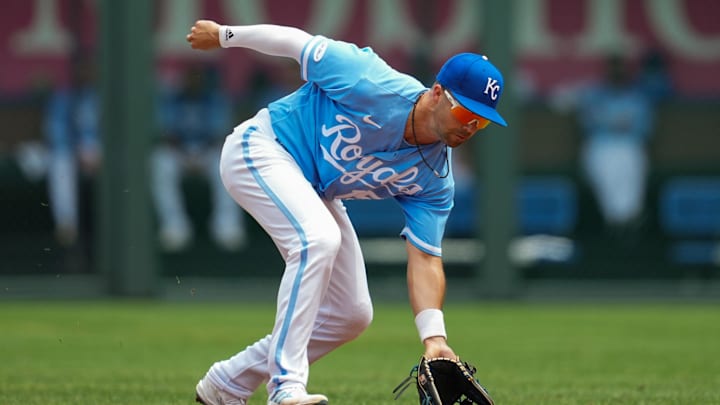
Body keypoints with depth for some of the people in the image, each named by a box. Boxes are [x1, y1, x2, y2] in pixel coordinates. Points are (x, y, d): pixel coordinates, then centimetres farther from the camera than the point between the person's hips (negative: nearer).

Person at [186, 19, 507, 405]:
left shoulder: (434, 180, -12)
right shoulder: (374, 85, -29)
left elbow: (425, 259, -13)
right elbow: (299, 43, -17)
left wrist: (433, 337, -27)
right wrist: (224, 34, -5)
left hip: (315, 193, 8)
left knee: (352, 314, 3)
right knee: (319, 238, -33)